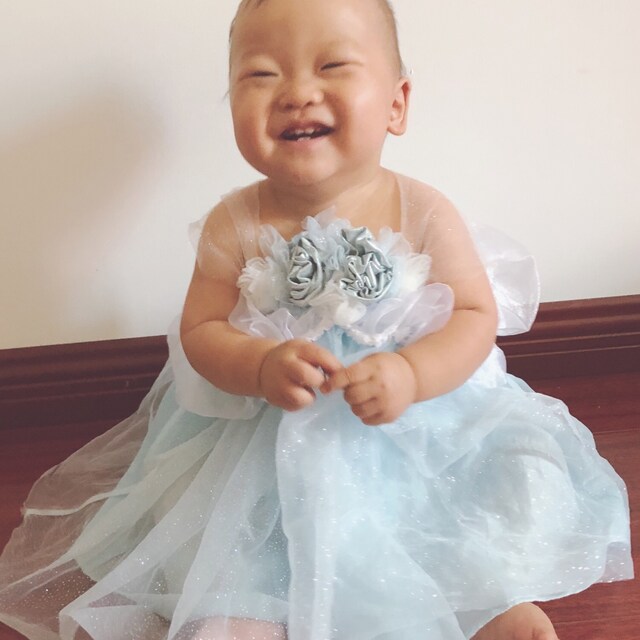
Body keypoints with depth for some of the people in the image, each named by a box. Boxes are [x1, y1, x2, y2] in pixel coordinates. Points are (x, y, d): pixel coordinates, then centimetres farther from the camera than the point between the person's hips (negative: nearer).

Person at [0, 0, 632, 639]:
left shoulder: (423, 214, -13)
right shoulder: (233, 227, -13)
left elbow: (477, 314, -9)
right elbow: (200, 330, -7)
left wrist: (410, 373, -28)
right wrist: (261, 367, -28)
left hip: (421, 420, 1)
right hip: (269, 437, 0)